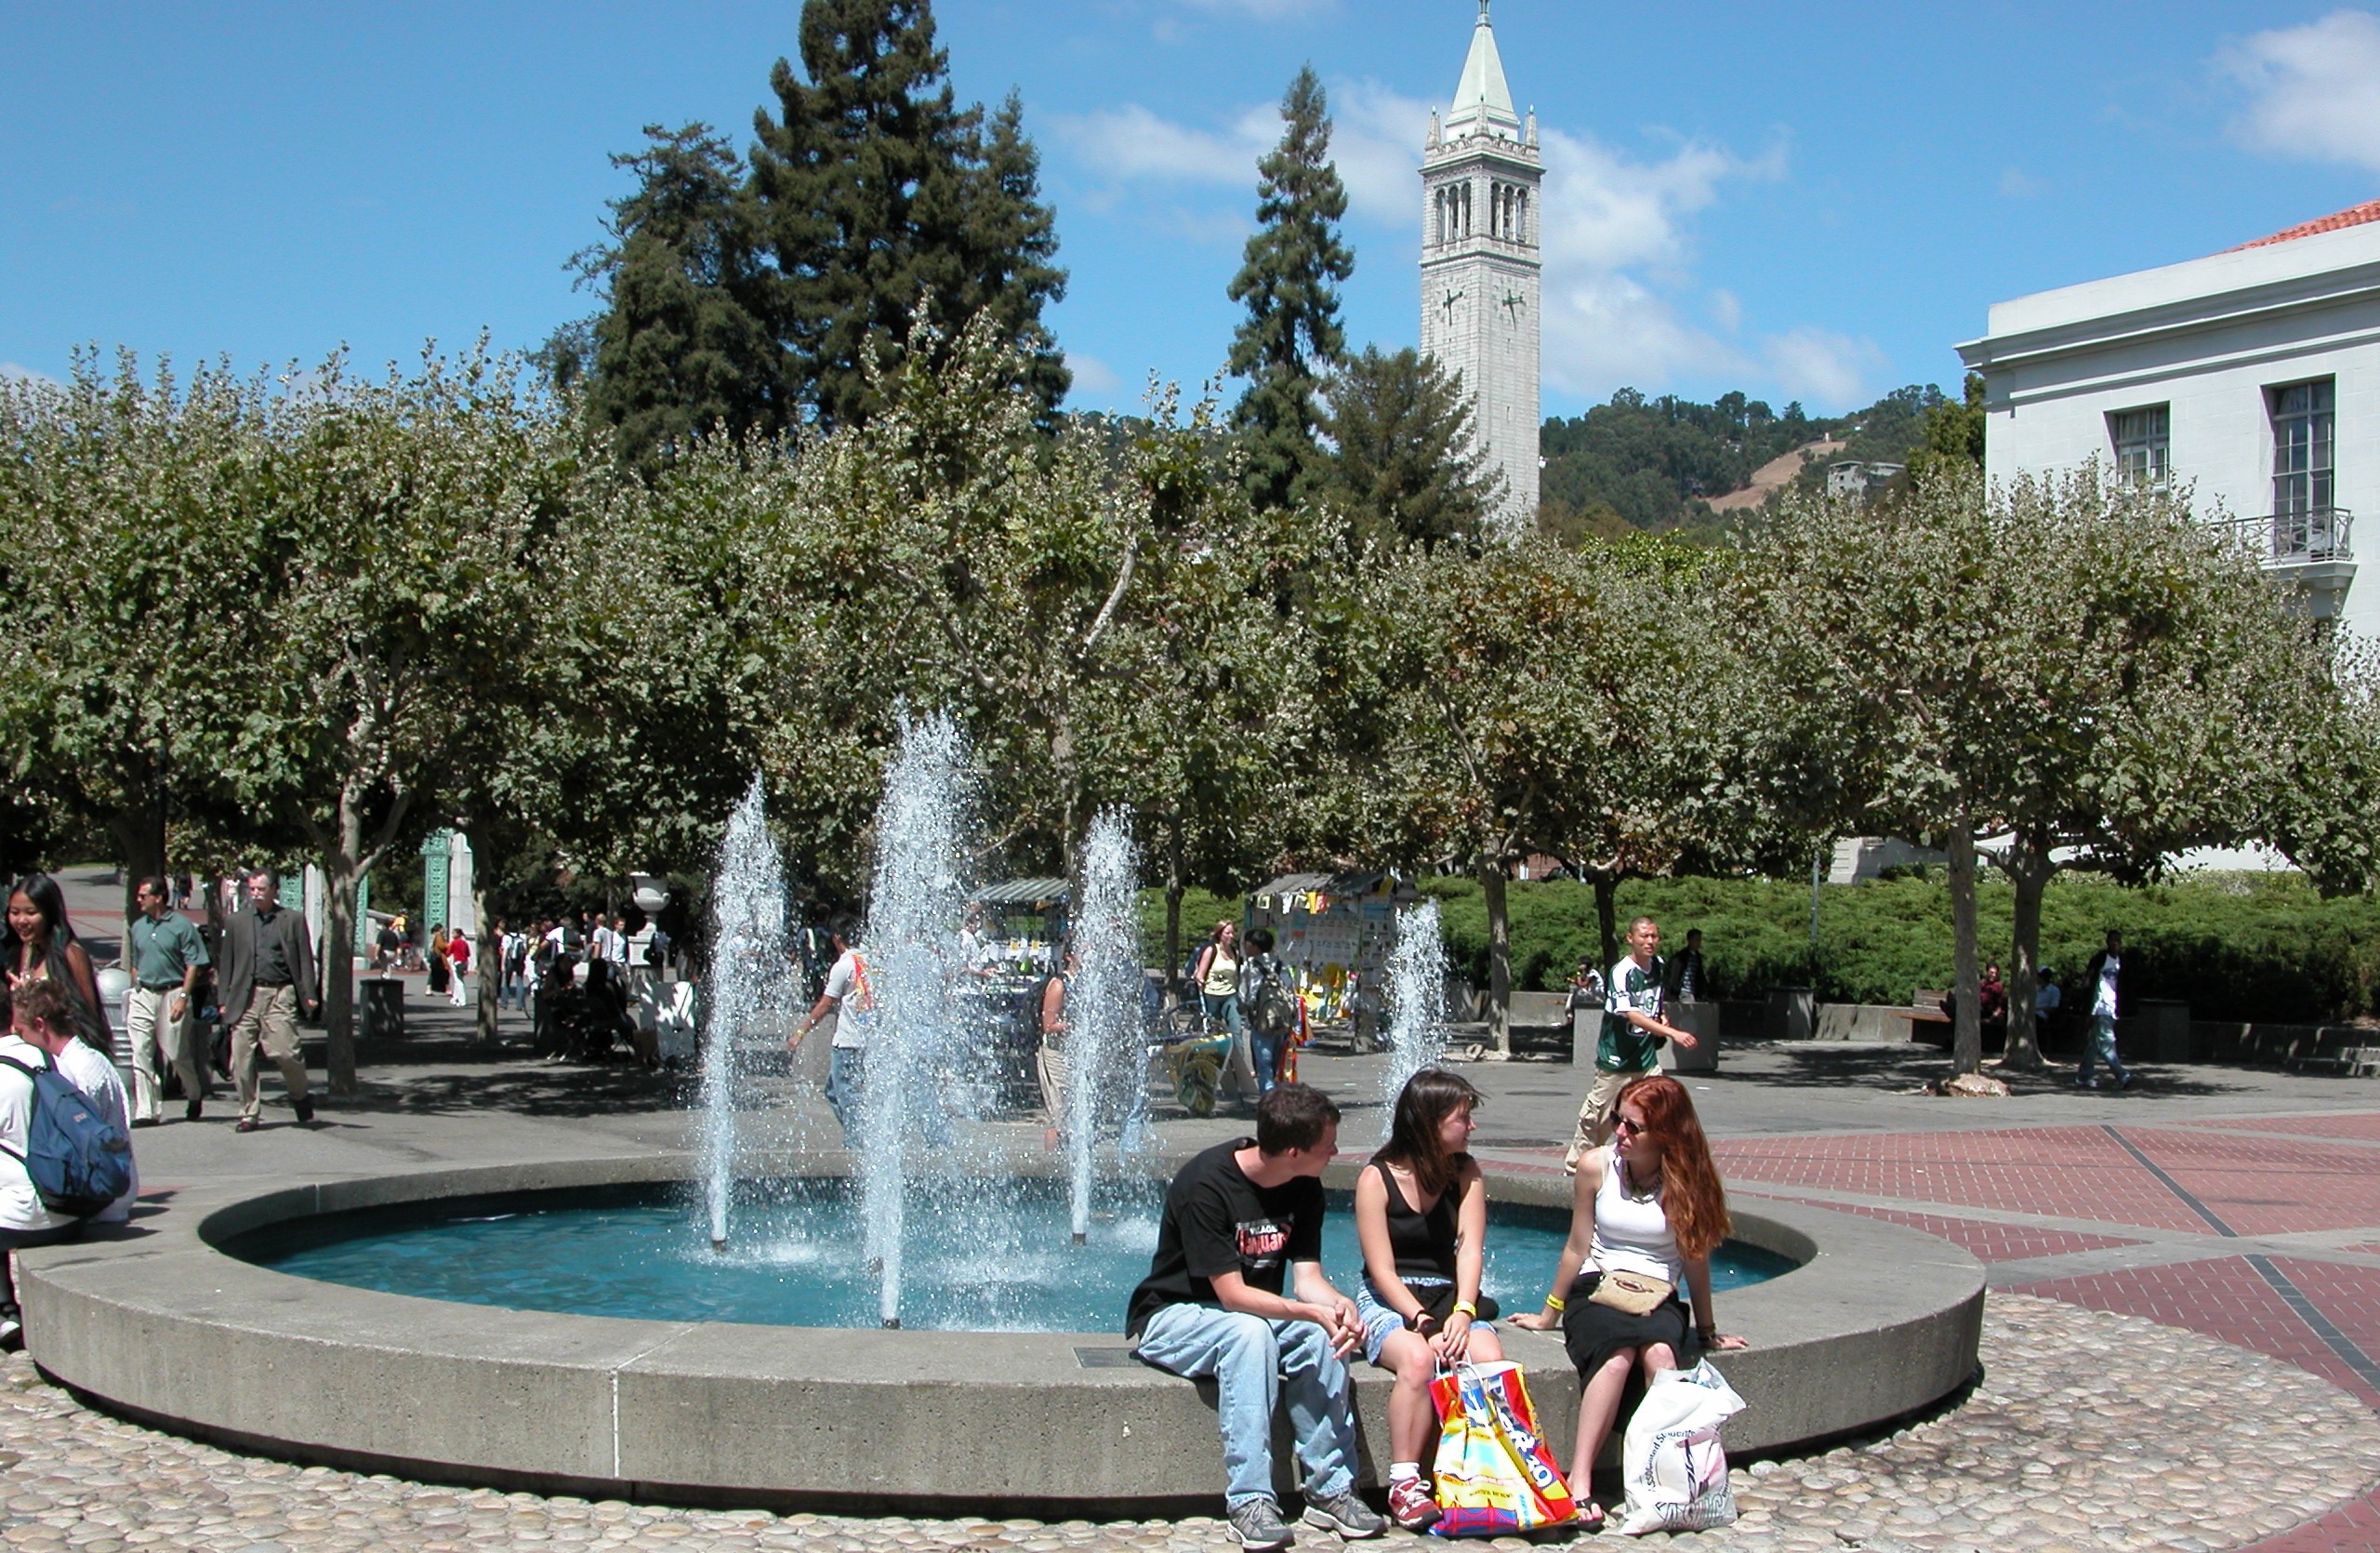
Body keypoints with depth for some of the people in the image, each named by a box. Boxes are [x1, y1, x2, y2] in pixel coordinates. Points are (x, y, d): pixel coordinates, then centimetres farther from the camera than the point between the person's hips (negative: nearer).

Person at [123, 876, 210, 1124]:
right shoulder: (137, 927, 12)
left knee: (176, 1053, 2)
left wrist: (183, 997, -15)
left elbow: (194, 964, -8)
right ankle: (146, 1111, 0)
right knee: (140, 1053, -3)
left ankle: (195, 1095, 27)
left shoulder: (181, 925, -6)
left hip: (172, 994, -5)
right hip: (143, 995, 5)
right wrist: (135, 992, 13)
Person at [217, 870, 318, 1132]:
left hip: (279, 995, -2)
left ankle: (300, 1098, 17)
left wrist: (309, 995, -1)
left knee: (286, 1052, -10)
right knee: (241, 1059, -1)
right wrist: (225, 1000, 8)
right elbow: (227, 963, 14)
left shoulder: (293, 920, 9)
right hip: (246, 997, 2)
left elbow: (305, 960, 7)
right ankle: (249, 1113, 10)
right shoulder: (236, 922, 14)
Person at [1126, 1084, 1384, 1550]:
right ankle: (1250, 1500, -34)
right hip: (1174, 1316, -6)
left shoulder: (1304, 1190, -3)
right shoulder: (1205, 1183, -26)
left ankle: (1330, 1489, -18)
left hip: (1253, 1314, 6)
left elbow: (1307, 1277, -5)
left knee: (1324, 1334, -24)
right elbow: (1233, 1294, -27)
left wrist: (1340, 1305, -28)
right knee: (1249, 1332, -37)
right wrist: (1313, 1312, -37)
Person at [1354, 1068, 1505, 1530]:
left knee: (1490, 1359, -29)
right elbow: (1383, 1271, -10)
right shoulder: (1377, 1178, -5)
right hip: (1388, 1302, -3)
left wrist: (1461, 1314, -21)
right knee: (1418, 1358, -36)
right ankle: (1404, 1483, -30)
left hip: (1448, 1298, 4)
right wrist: (1423, 1322, -24)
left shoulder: (1466, 1173, 8)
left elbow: (1470, 1249, -5)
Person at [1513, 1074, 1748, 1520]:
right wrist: (1548, 1316, 17)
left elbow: (1695, 1258, 8)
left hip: (1659, 1299, 1)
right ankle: (1580, 1481, -43)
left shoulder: (1687, 1180, -1)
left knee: (1660, 1353, -37)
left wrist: (1707, 1331, 15)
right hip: (1596, 1289, -1)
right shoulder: (1596, 1167, -1)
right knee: (1617, 1355, -36)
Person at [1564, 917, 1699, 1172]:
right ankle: (1576, 1162, 23)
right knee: (1597, 1116, 6)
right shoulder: (1622, 972, -19)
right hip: (1617, 1060, -6)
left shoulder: (1658, 965, 5)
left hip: (1647, 1057, 6)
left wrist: (1661, 1020, 4)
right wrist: (1673, 1033, -41)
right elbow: (1633, 1016, -31)